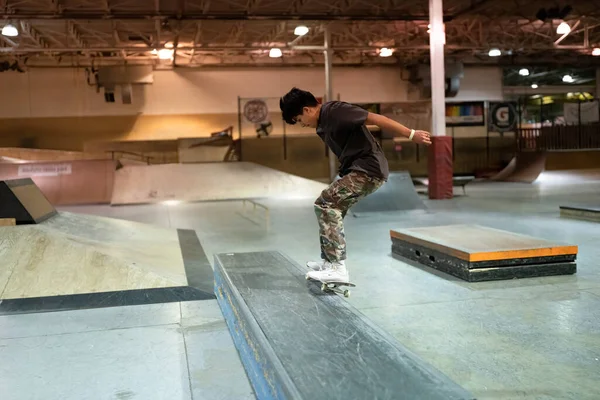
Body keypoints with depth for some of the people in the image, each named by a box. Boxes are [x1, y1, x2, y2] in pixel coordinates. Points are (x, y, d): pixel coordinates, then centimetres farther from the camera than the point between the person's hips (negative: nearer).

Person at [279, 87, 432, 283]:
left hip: (368, 169, -10)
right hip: (357, 169, 10)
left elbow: (375, 119, -19)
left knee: (324, 204, -15)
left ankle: (337, 268, -16)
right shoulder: (322, 124, 16)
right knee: (332, 209, 17)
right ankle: (328, 260, 29)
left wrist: (411, 134, -20)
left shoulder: (335, 111, -15)